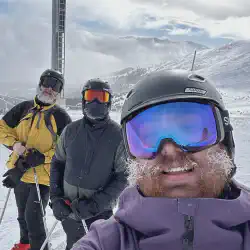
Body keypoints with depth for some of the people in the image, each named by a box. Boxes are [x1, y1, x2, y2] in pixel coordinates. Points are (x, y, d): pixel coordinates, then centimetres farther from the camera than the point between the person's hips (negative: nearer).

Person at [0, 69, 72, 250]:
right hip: (19, 172, 5)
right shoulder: (24, 108, 3)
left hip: (43, 174, -5)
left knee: (33, 216, -8)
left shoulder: (61, 116, -8)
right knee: (23, 214, 21)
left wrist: (43, 156, -20)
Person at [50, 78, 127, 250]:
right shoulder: (71, 131, -2)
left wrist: (96, 204, -19)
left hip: (100, 212, -3)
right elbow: (57, 163, 9)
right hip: (69, 210, 4)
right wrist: (56, 197, 0)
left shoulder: (118, 135, -13)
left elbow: (123, 177, -12)